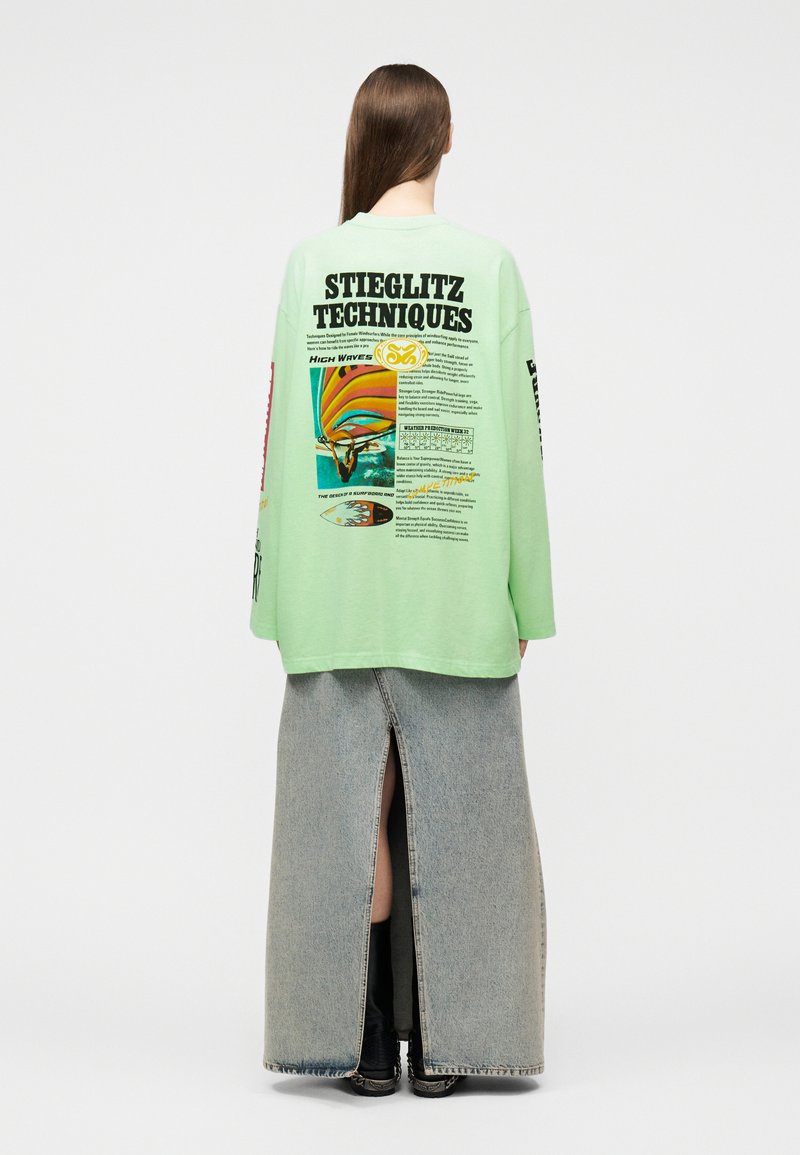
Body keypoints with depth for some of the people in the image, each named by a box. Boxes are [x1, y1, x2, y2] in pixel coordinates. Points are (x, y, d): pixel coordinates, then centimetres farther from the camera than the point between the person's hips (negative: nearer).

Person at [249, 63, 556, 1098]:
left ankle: (365, 1042, 11)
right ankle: (445, 1043, 12)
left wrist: (278, 592, 6)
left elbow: (284, 429, -1)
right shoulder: (488, 265, -3)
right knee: (450, 806, 6)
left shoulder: (311, 263, -1)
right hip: (453, 587, -1)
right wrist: (526, 595, 2)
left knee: (350, 800, 7)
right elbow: (518, 435, -5)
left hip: (337, 588, 1)